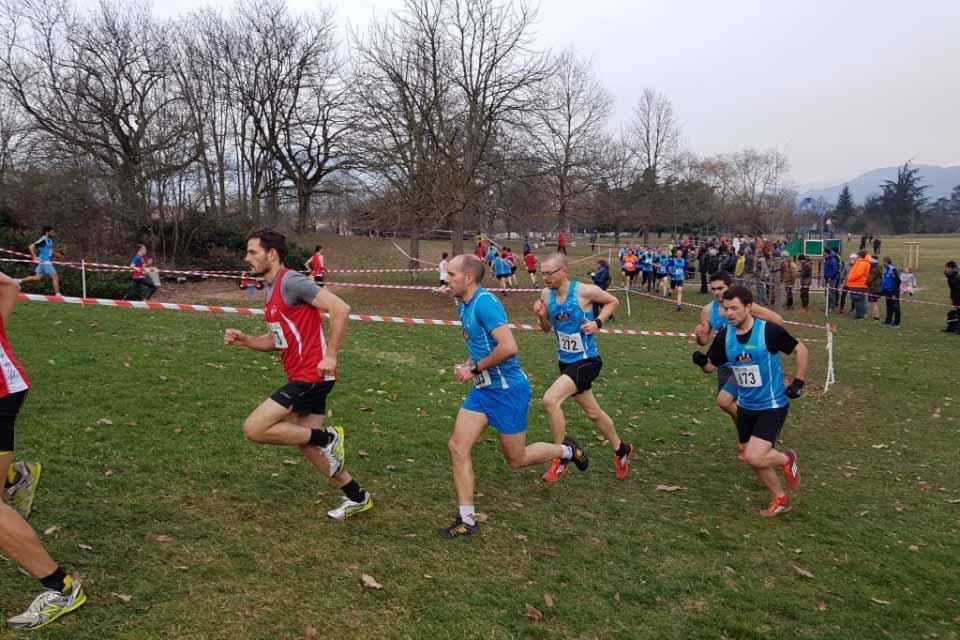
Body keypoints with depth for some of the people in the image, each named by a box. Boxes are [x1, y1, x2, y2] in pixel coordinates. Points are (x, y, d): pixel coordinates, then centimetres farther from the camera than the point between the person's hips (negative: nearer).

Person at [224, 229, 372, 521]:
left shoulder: (291, 281, -14)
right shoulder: (270, 290, 16)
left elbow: (340, 308, -22)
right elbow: (275, 340, 22)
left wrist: (331, 356, -22)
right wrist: (244, 340, 5)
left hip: (311, 376, -10)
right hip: (304, 378, 10)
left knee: (254, 429, -11)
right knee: (307, 445, 14)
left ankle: (327, 437, -1)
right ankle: (357, 497, 26)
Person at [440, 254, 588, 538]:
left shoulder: (484, 302, -21)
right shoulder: (465, 306, 9)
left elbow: (508, 347, -31)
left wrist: (474, 369, -19)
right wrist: (466, 366, 6)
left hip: (507, 389, -9)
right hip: (483, 389, 9)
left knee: (516, 459, 5)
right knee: (457, 448, 0)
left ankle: (566, 450, 32)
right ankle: (467, 520, 9)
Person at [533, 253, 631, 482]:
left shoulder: (585, 291, -18)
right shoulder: (546, 294, -2)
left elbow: (613, 302, 0)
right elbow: (547, 329, 10)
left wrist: (598, 322, -14)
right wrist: (540, 316, -11)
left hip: (586, 361, -7)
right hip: (565, 361, 7)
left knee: (550, 400, -23)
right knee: (592, 412, 20)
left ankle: (561, 457, -6)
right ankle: (621, 449, 43)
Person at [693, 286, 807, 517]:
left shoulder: (769, 331, -19)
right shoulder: (724, 335, -5)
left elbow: (801, 349, -5)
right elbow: (711, 366, 3)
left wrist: (798, 382, -9)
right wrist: (701, 361, -19)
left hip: (772, 406, -6)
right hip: (746, 407, 6)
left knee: (754, 458, -18)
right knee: (754, 458, 13)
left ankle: (787, 459, 15)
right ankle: (780, 499, 37)